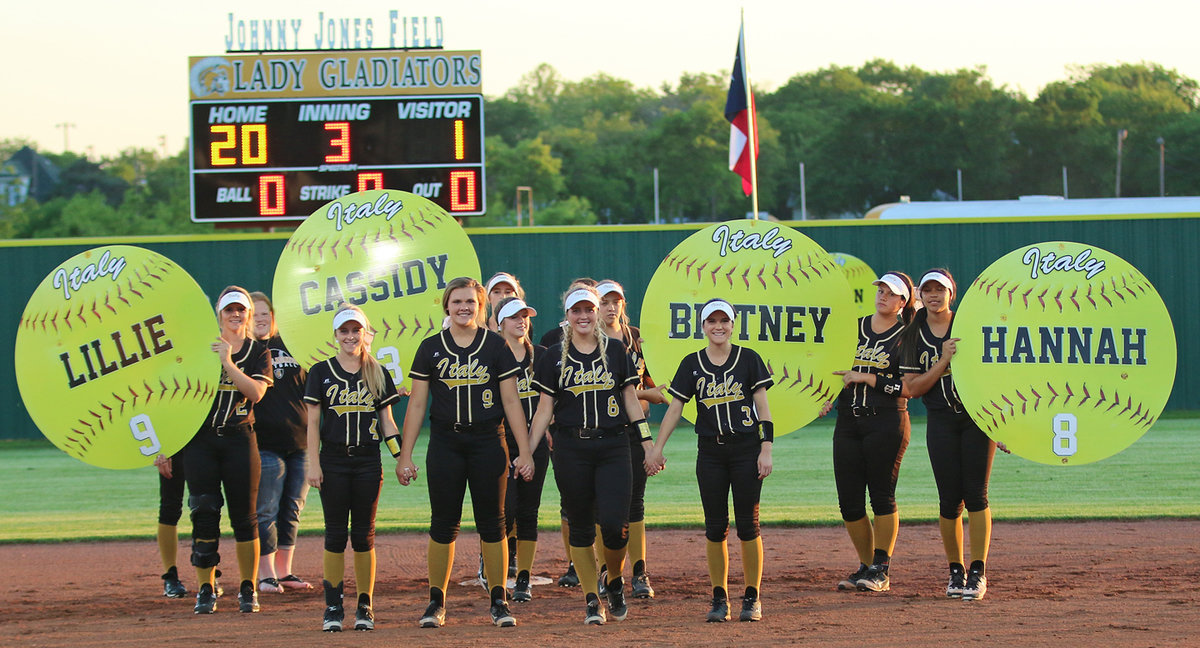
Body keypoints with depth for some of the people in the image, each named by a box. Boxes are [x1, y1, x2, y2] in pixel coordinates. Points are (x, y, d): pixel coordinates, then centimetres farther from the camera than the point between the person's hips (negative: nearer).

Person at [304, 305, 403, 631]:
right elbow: (312, 421, 3)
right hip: (333, 460, -1)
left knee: (364, 534, 2)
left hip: (368, 461, 1)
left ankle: (365, 607, 7)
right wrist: (313, 463, -6)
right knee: (336, 533, -1)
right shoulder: (322, 372, 5)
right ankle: (333, 607, 2)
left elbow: (386, 420, 10)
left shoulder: (378, 374, 9)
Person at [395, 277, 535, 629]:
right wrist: (405, 454, 2)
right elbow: (417, 404, 6)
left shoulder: (496, 346, 3)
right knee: (443, 523, 2)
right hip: (445, 444, 1)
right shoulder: (431, 348, 5)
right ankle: (436, 602, 9)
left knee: (492, 523, 1)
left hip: (488, 442, -1)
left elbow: (511, 401, 3)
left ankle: (499, 600, 6)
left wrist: (525, 451, -2)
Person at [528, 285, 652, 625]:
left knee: (614, 524, -12)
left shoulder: (616, 351, 8)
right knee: (580, 527, 3)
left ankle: (616, 582, 14)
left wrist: (649, 444, 4)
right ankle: (591, 600, 11)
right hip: (571, 450, 1)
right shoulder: (554, 357, 6)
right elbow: (544, 409, 6)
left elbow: (631, 399, 10)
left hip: (613, 447, -1)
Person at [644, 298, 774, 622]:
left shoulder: (748, 359, 1)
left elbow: (762, 406, 0)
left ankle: (752, 598, 5)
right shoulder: (692, 364, 7)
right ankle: (719, 598, 8)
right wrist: (657, 448, -1)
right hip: (710, 452, 2)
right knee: (715, 526, 1)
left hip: (746, 449, -2)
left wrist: (766, 450, -7)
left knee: (747, 524, -2)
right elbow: (675, 407, 6)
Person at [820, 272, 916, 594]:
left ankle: (881, 570, -3)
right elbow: (838, 367, 23)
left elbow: (909, 387, -10)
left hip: (887, 423, -5)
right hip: (848, 422, 5)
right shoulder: (854, 327, 14)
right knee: (849, 500, 2)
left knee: (882, 496, -7)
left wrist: (866, 377, -12)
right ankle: (866, 566, 13)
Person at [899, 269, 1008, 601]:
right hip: (941, 421, 2)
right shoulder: (914, 337, 6)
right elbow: (913, 388, 0)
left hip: (978, 417, -2)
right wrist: (943, 361, -15)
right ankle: (955, 571, 13)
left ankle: (978, 573, -4)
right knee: (950, 498, -1)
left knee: (976, 495, -7)